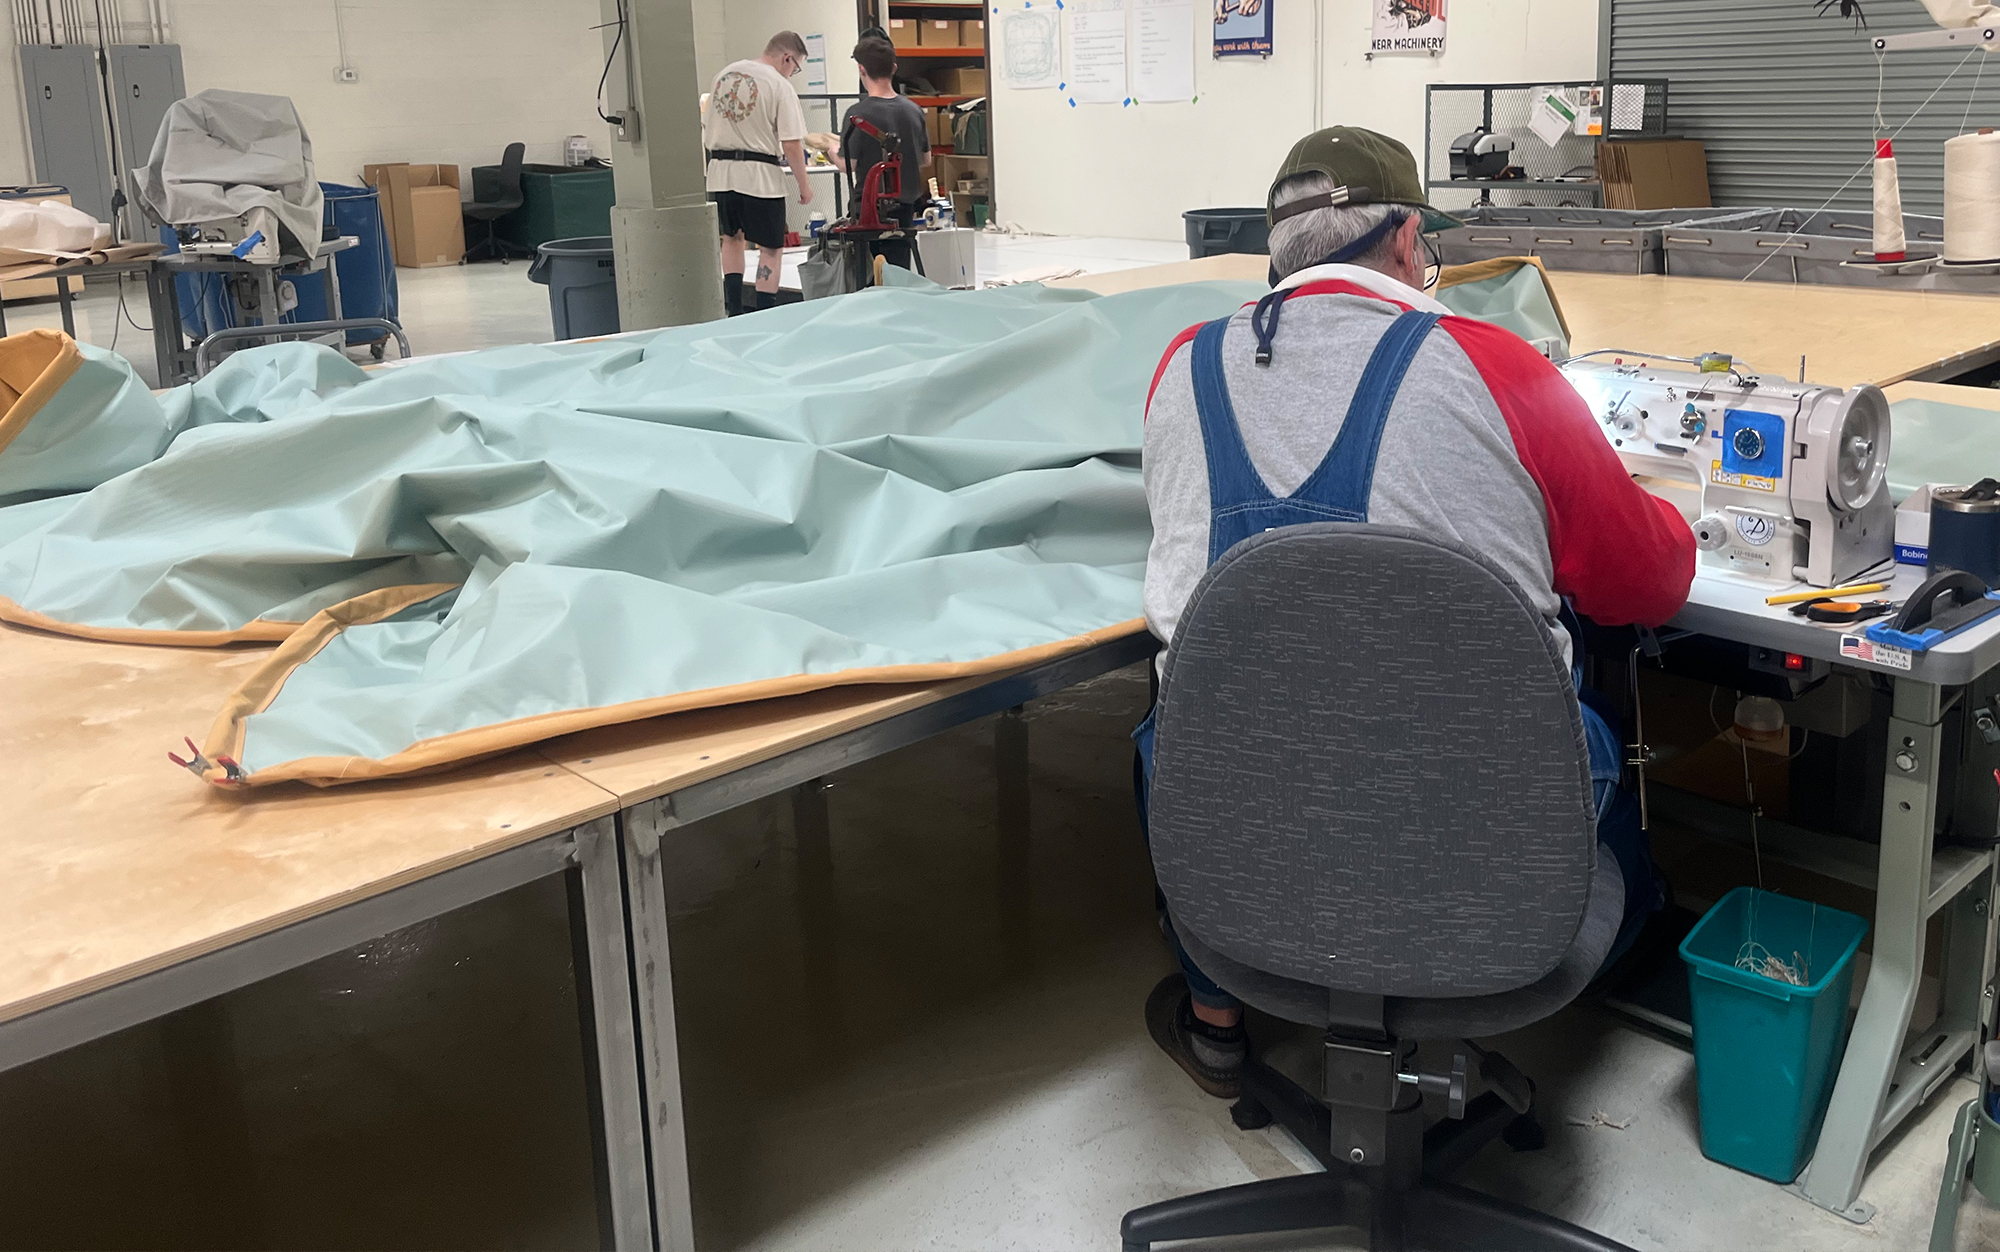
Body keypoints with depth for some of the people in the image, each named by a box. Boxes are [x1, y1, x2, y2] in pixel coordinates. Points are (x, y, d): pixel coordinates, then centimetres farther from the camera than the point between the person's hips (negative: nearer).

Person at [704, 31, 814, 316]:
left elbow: (706, 127, 16)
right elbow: (791, 145, -13)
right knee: (771, 249, 5)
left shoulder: (724, 74, 11)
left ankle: (733, 310, 22)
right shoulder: (779, 85, -9)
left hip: (720, 172, 6)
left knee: (732, 237, 23)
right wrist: (803, 186, -3)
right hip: (759, 175, -6)